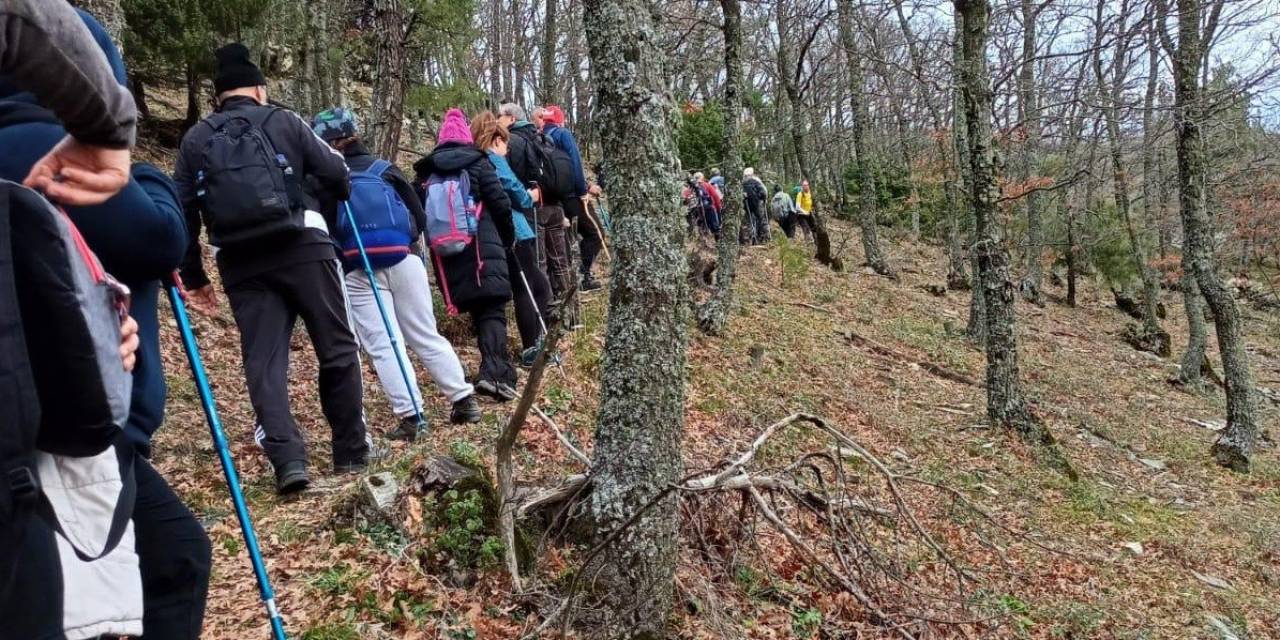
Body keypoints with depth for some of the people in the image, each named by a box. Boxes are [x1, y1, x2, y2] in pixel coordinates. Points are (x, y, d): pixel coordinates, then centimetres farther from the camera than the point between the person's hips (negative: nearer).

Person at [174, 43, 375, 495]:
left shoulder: (195, 139, 14)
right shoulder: (284, 121, 7)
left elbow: (183, 212, 11)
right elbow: (337, 173, 3)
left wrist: (194, 278, 17)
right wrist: (336, 193, 27)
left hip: (241, 263, 2)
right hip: (302, 248, -2)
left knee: (263, 361, 5)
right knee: (338, 349, 8)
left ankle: (287, 460, -7)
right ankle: (352, 451, 15)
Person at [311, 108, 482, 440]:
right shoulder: (385, 169, 5)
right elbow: (420, 218, 6)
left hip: (360, 273, -3)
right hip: (404, 261, 3)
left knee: (384, 346, 0)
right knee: (427, 337, 11)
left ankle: (409, 416, -5)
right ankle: (465, 400, 13)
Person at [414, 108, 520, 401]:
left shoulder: (425, 171, 12)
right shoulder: (477, 162, 1)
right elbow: (500, 203, -3)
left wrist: (433, 240, 20)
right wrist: (509, 237, 11)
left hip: (446, 253, 4)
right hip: (482, 247, -4)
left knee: (477, 309, 13)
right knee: (492, 309, -6)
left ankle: (494, 370, 13)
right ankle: (495, 372, -22)